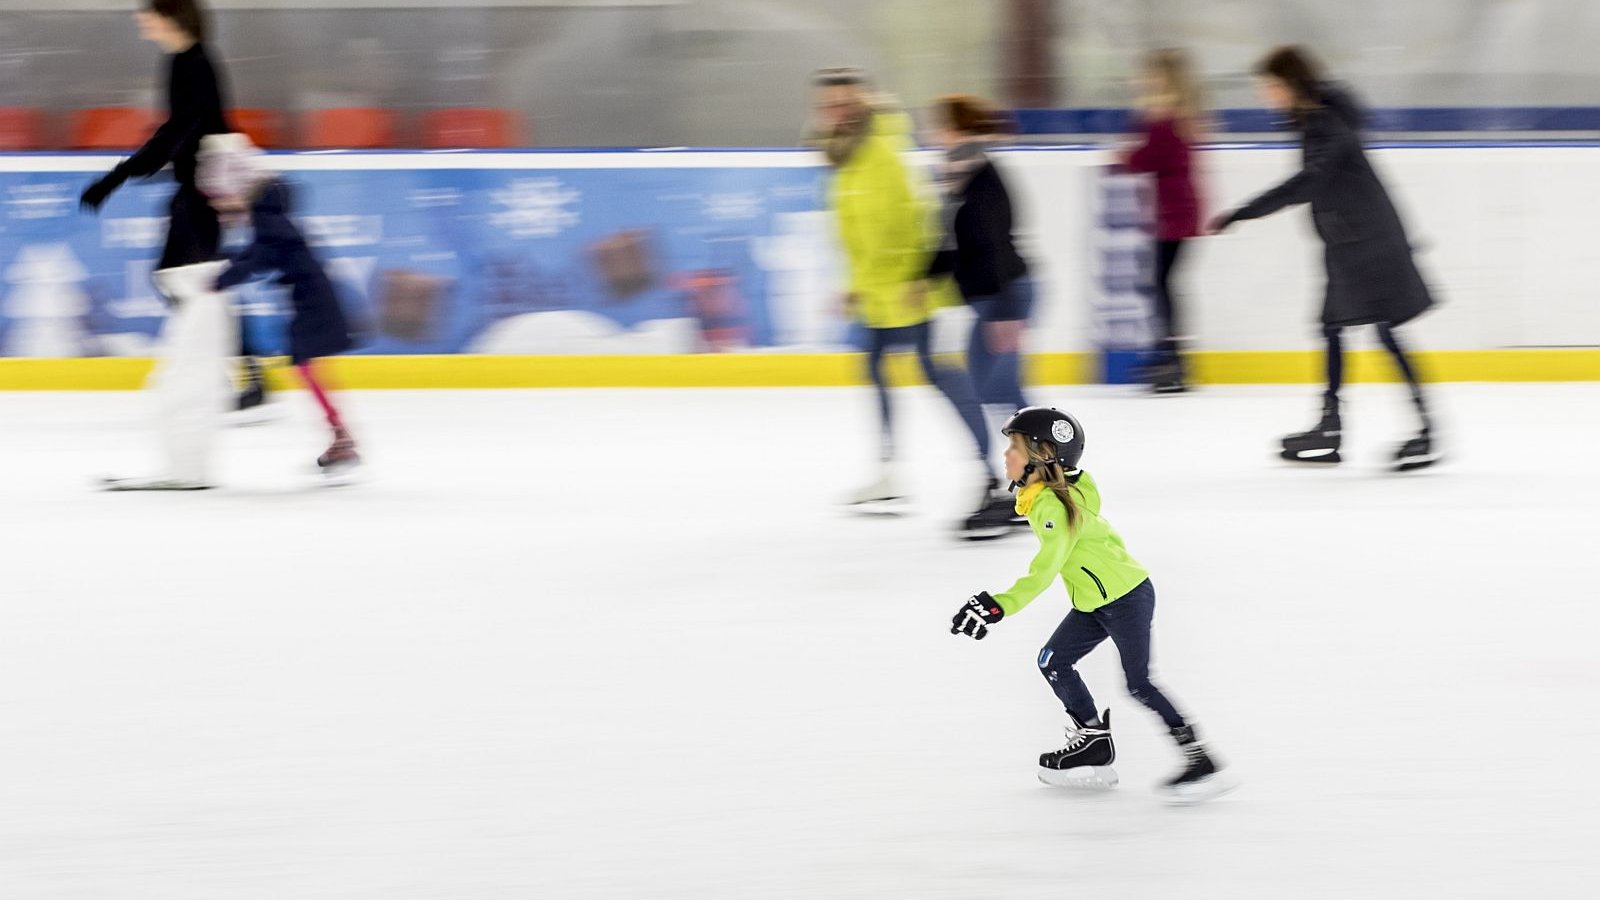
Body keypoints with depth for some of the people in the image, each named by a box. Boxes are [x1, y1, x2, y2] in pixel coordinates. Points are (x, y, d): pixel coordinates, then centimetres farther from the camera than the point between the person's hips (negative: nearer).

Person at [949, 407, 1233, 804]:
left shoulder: (1053, 507, -25)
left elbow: (1045, 570, -35)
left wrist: (1000, 607, -44)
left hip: (1126, 596, -10)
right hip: (1095, 601, 10)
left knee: (1138, 683, -9)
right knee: (1052, 662, 9)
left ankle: (1200, 759, -4)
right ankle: (1093, 742, 19)